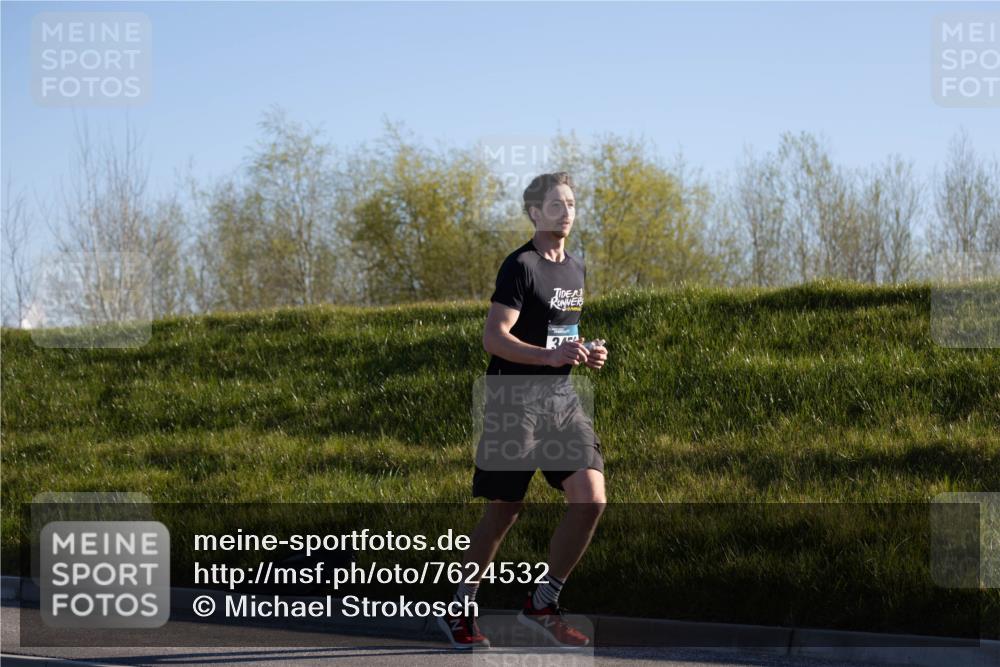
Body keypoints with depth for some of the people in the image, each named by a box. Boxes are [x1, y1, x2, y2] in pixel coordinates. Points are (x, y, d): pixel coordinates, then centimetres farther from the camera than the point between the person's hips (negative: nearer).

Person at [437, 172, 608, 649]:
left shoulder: (575, 269, 14)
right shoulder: (521, 266, -11)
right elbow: (493, 337, -19)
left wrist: (586, 354, 7)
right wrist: (551, 356, -30)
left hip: (562, 399, 7)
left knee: (591, 498, -9)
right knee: (503, 513, 1)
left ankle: (542, 603, 5)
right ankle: (458, 610, 19)